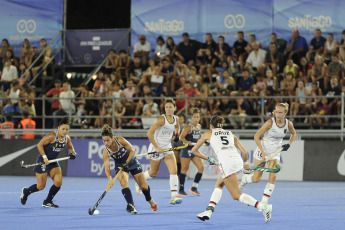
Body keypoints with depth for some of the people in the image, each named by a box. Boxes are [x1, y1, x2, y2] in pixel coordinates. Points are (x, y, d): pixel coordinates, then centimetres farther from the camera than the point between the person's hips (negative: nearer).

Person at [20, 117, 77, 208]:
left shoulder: (67, 139, -1)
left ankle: (47, 202, 10)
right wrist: (44, 157, -27)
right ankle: (25, 192, 31)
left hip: (53, 162, 6)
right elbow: (39, 145, -20)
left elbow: (70, 147, 20)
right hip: (43, 162, -6)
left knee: (58, 182, -10)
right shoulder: (51, 136, -22)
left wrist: (72, 153, -1)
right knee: (41, 186, -1)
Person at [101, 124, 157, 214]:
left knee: (144, 186, 6)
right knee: (124, 183, -30)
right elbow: (107, 168, -26)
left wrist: (126, 163, -27)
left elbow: (132, 150, -17)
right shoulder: (106, 152, -24)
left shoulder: (121, 141, -27)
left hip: (132, 162, 0)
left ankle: (149, 200, 37)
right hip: (120, 166, 0)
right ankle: (131, 205, -28)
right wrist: (110, 179, -43)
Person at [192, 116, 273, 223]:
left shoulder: (208, 133, 21)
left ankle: (264, 207, -20)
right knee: (218, 185, 24)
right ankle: (209, 211, 10)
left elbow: (193, 150, 28)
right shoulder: (230, 134, 28)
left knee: (236, 195, -5)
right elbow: (244, 152, 20)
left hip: (226, 162, -6)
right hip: (238, 161, 6)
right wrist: (245, 163, 39)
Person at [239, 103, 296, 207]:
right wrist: (263, 152, -22)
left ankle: (263, 203, -9)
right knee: (256, 179, -2)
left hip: (275, 153, 3)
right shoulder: (270, 122, -21)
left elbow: (293, 133, 15)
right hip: (262, 150, -3)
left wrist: (288, 144, -2)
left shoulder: (289, 124, -9)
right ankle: (244, 179, 35)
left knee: (273, 177, -15)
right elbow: (256, 137, -16)